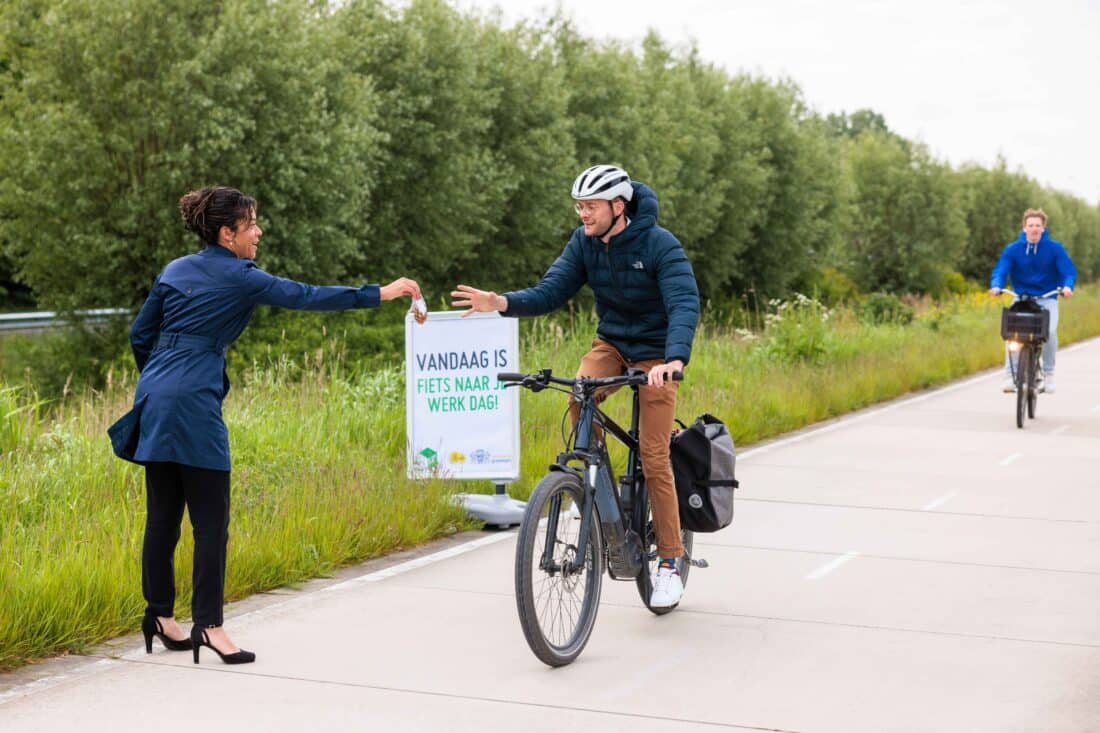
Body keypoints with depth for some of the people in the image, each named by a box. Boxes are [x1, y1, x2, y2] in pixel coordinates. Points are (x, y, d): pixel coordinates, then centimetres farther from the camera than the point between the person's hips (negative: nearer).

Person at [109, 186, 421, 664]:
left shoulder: (175, 271, 15)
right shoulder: (239, 278, -5)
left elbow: (140, 334, 18)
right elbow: (304, 297, -8)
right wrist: (379, 294, -5)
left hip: (155, 401, 8)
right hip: (194, 406, -8)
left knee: (163, 515, 12)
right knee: (210, 519, -4)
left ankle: (160, 616, 17)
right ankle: (208, 624, -5)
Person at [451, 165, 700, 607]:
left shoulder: (660, 246, -24)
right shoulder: (584, 242, -8)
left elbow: (685, 304, -34)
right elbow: (550, 292, -13)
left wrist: (675, 358, -53)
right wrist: (501, 303, -32)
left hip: (655, 354, -4)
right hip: (611, 343, 4)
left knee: (654, 457, -9)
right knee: (580, 396, -29)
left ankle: (670, 561, 3)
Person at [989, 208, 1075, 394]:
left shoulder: (1054, 248, -3)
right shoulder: (1013, 249, -1)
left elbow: (1069, 271, -6)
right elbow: (1000, 270, -9)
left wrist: (1068, 286, -28)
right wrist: (996, 286, -31)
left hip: (1047, 298, 0)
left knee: (1050, 331, -24)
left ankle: (1048, 374, -4)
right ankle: (1010, 376, -17)